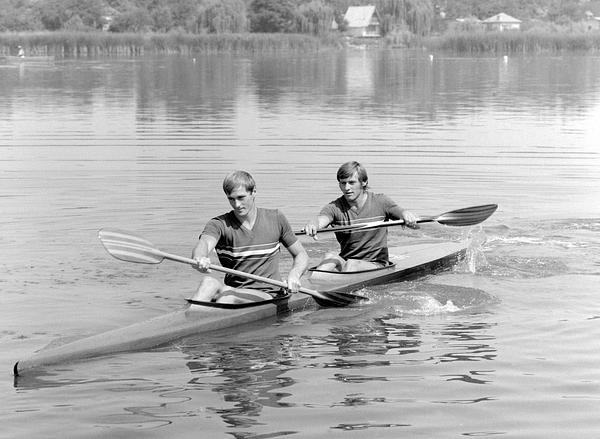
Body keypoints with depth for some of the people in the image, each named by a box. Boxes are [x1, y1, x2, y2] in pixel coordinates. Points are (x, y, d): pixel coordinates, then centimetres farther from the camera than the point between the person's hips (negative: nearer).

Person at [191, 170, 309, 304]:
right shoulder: (219, 224, -1)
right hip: (232, 290, 1)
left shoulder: (275, 219, 6)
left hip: (268, 295, -1)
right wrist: (199, 259, -50)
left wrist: (294, 275, -11)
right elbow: (204, 243, -24)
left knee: (228, 296, -34)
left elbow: (301, 255, 14)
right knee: (208, 282, -34)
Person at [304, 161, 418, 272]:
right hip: (344, 263, 1)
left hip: (376, 264, -1)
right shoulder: (335, 207, -3)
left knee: (352, 265, -32)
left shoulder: (380, 202, -1)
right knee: (330, 256, -30)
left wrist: (407, 216, -39)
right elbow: (322, 219, -24)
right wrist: (313, 224, -50)